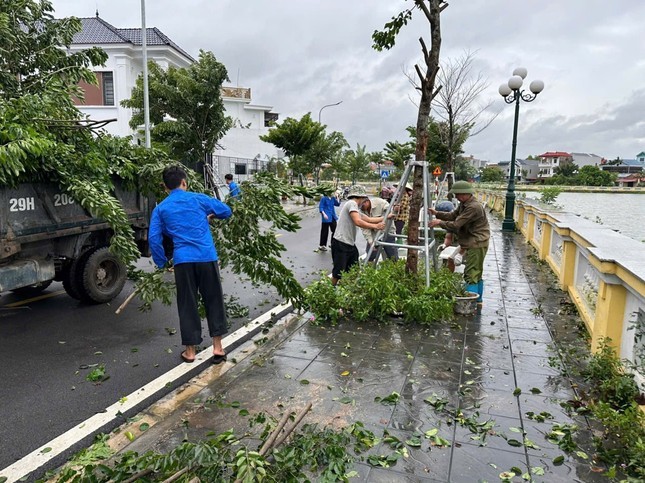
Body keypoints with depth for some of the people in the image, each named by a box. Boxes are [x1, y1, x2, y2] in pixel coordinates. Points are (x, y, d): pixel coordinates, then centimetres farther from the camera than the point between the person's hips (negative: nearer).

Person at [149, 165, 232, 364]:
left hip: (182, 260, 1)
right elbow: (226, 210, 18)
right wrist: (210, 215, 37)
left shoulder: (160, 209, 10)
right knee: (214, 300, 11)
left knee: (187, 305, 11)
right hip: (207, 257, 0)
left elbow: (154, 238, 3)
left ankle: (190, 350, 19)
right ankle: (217, 347, 14)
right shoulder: (198, 199, 9)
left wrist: (162, 263, 13)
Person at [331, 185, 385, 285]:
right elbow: (358, 222, -24)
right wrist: (376, 226, -18)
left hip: (350, 244, 11)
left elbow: (369, 219, 24)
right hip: (340, 244, -10)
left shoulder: (355, 207, 19)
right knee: (338, 274, -5)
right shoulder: (352, 203, -12)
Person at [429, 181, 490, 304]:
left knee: (471, 274, -10)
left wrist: (440, 222, -11)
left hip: (477, 244, -11)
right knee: (477, 273, 19)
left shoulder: (474, 207, -23)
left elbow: (456, 225, -24)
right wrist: (437, 213, 2)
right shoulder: (464, 204, 10)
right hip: (474, 244, 11)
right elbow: (452, 215, 14)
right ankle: (477, 300, 31)